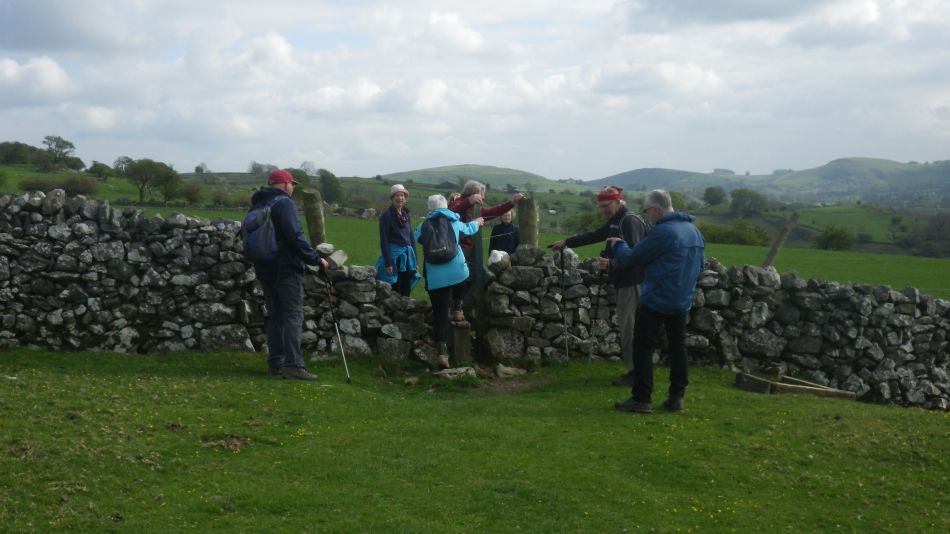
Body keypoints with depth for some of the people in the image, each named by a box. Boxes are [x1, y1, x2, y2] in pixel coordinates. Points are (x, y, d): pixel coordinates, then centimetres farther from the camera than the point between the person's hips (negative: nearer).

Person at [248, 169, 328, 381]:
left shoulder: (257, 205, 16)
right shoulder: (284, 203, -11)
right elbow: (295, 237, -18)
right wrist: (316, 259, -12)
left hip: (264, 268, 8)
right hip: (286, 268, -8)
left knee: (275, 315, 13)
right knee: (293, 315, -9)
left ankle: (275, 363, 14)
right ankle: (293, 364, -15)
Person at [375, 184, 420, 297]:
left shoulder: (407, 214, 10)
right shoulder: (386, 215, -7)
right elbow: (384, 241, -10)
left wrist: (415, 261, 12)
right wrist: (388, 264, -16)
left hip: (408, 257, 6)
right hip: (393, 255, -6)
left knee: (406, 292, 8)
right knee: (395, 293, -2)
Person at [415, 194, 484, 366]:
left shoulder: (424, 226, 5)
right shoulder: (455, 222, 9)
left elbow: (416, 238, 24)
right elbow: (468, 229, 29)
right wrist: (477, 222, 52)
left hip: (436, 278, 0)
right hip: (457, 273, 1)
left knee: (440, 314, -1)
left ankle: (442, 352, -9)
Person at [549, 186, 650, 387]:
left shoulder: (630, 221, -16)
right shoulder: (616, 221, 16)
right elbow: (593, 236, 25)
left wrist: (611, 264, -38)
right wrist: (566, 242, 23)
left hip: (632, 281, -10)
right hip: (624, 281, 10)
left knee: (629, 327, -7)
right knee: (628, 326, 13)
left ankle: (635, 372, -1)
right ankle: (635, 369, 20)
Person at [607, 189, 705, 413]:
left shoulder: (662, 232, -18)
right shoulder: (694, 231, 9)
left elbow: (631, 258, -12)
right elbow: (700, 263, 19)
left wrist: (618, 244, 7)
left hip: (656, 301, -8)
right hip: (683, 301, 8)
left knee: (642, 346, 0)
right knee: (678, 346, 12)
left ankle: (641, 399, 0)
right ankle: (677, 397, 15)